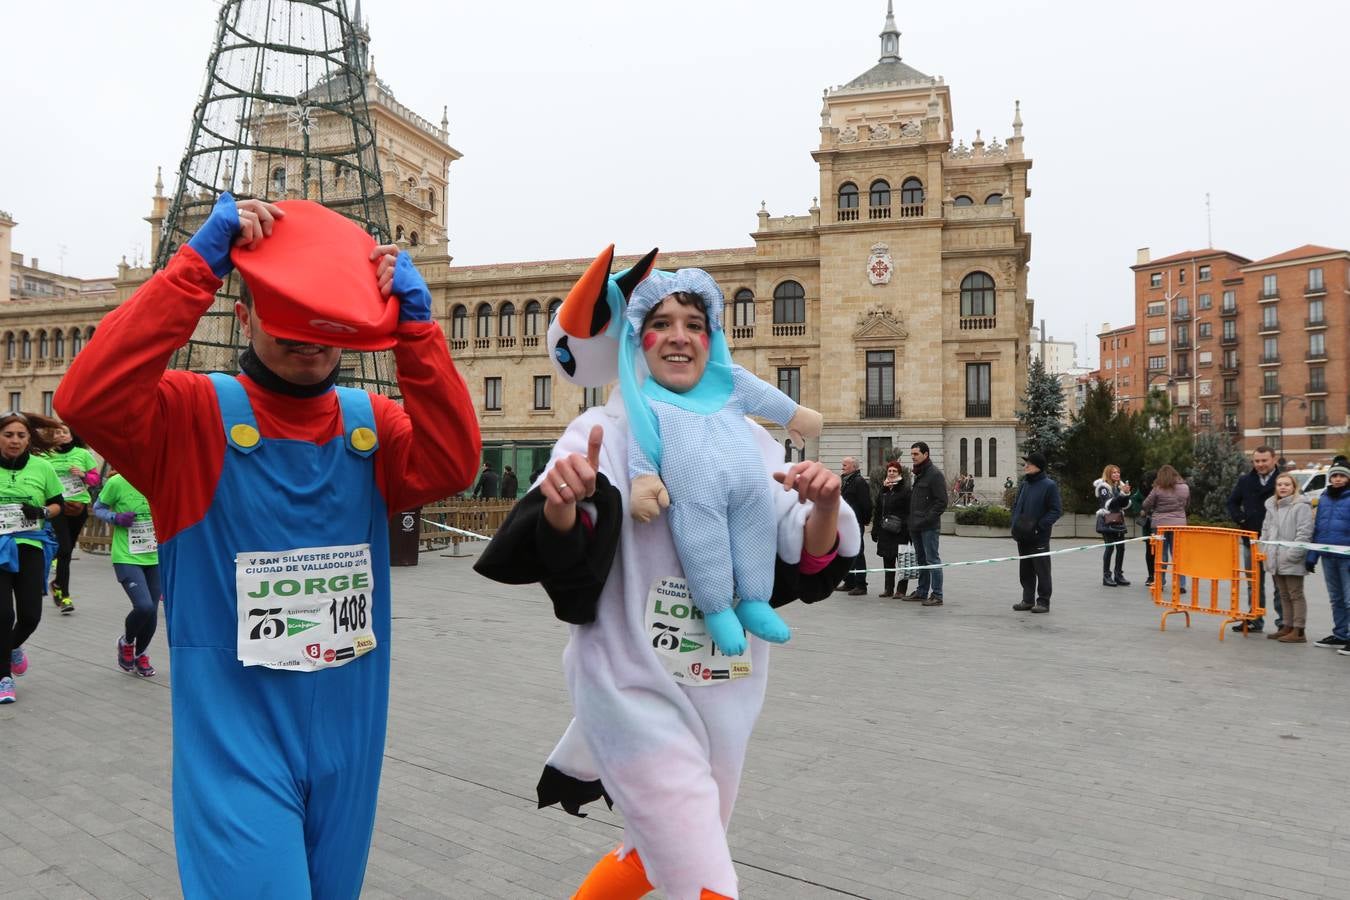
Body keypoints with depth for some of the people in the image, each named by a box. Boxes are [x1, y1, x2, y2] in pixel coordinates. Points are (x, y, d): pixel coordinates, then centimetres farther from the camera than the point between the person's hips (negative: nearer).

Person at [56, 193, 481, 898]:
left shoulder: (372, 423, 2)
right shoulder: (193, 415, -8)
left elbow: (452, 465, -15)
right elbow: (87, 398, -26)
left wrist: (414, 324, -21)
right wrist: (198, 265, -26)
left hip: (348, 738, 5)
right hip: (236, 740, -4)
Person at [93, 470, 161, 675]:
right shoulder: (117, 482, -12)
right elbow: (98, 508, 4)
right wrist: (116, 518, -15)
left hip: (155, 557, 4)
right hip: (126, 558, -4)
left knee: (152, 612, 7)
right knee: (144, 606, -19)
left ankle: (140, 654, 35)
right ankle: (126, 642, 15)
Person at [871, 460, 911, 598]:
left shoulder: (905, 489, -5)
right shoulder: (883, 489, 14)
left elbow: (909, 511, -10)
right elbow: (877, 510, 17)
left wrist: (907, 529, -17)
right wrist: (875, 529, 13)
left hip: (900, 531, -6)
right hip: (885, 530, 6)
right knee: (887, 561, 10)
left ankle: (902, 589, 5)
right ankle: (889, 588, 18)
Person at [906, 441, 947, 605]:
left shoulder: (935, 474, -10)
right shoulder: (917, 474, 17)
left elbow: (941, 502, -15)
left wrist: (927, 519, -19)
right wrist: (912, 520, 12)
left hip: (929, 526, -9)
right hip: (916, 526, 9)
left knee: (932, 559, -6)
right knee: (920, 559, 15)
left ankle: (936, 595, -3)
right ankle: (922, 591, 24)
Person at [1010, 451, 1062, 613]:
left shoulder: (1049, 485, -10)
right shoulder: (1024, 484, 11)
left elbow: (1056, 510, -12)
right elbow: (1016, 506, 20)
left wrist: (1039, 526, -18)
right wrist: (1015, 524, 5)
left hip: (1039, 537, -7)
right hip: (1022, 537, 7)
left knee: (1042, 570, 1)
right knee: (1025, 570, 13)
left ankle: (1043, 601, 9)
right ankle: (1028, 600, 23)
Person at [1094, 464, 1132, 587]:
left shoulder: (1119, 485, 13)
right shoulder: (1103, 487, -6)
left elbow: (1125, 504, 11)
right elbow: (1108, 504, -17)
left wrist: (1127, 493, -7)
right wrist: (1122, 493, -24)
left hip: (1118, 520, 6)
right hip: (1107, 521, -6)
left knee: (1121, 548, 2)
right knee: (1109, 547, -9)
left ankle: (1118, 575, 11)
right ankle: (1106, 576, -4)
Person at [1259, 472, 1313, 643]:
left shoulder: (1301, 506, -8)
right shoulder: (1272, 505, 14)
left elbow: (1304, 533, -14)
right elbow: (1266, 530, 21)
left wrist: (1293, 553, -18)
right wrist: (1264, 550, 11)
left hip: (1292, 561, -7)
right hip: (1275, 559, 7)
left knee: (1295, 595, -1)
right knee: (1284, 595, 14)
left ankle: (1299, 632, 4)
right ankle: (1288, 627, 23)